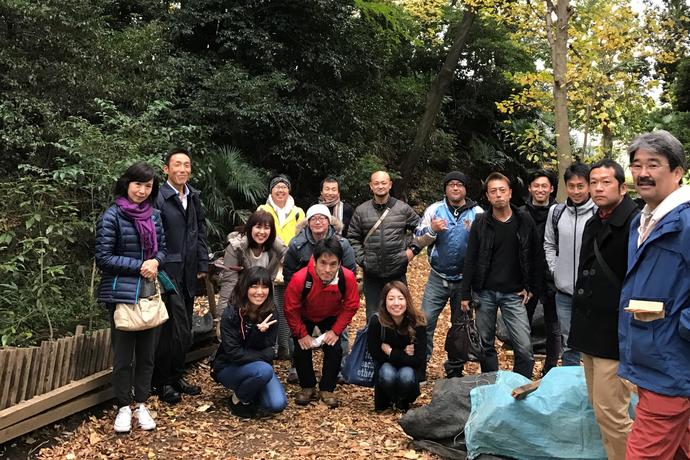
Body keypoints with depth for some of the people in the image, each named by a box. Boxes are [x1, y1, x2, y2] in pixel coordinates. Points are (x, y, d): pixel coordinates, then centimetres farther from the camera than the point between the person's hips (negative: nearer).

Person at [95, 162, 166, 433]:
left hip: (150, 291, 5)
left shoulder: (154, 215, 7)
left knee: (147, 352, 13)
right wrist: (140, 265, -15)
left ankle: (141, 405, 27)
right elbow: (103, 258, -10)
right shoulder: (112, 216, -8)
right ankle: (124, 407, 22)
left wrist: (155, 262, -9)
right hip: (122, 293, -5)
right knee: (123, 354, 6)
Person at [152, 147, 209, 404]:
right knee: (176, 330, -4)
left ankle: (176, 377, 28)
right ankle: (163, 382, 14)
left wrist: (203, 265, 10)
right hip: (169, 273, -7)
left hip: (189, 274, 7)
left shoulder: (193, 197, 10)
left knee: (184, 330, 14)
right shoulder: (158, 198, -12)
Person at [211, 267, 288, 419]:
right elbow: (233, 353, -23)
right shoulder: (231, 314, -20)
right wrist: (264, 356, -20)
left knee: (277, 405, -18)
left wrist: (261, 332, -28)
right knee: (264, 370, -34)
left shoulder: (270, 313, -7)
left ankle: (250, 391, 12)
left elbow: (269, 349, -9)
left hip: (259, 366, 4)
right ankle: (239, 400, -5)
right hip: (228, 367, -4)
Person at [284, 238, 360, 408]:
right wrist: (302, 334, -19)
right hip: (304, 317, -1)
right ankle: (308, 387, 13)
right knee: (301, 349, -11)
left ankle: (327, 389, 9)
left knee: (334, 349, -12)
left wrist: (336, 331, -21)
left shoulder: (348, 277, -35)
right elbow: (291, 309, -23)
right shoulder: (300, 279, -39)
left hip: (331, 317, 1)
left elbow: (350, 306, -18)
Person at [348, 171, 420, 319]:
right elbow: (353, 238, 8)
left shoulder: (403, 209, 1)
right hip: (371, 274, 1)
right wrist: (361, 259, -1)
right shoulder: (361, 211, 3)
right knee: (373, 317, 10)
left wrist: (413, 249, 0)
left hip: (397, 272, 0)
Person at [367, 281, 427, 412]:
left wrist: (391, 352, -21)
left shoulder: (417, 322, -22)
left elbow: (419, 360, -21)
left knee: (406, 376, -33)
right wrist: (403, 353, -19)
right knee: (387, 374, -33)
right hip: (386, 366, 0)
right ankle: (389, 399, 1)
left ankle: (404, 401, 2)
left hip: (410, 369, 0)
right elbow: (375, 354, -14)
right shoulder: (376, 322, -22)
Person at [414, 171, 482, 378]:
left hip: (465, 279, 1)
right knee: (425, 321, -6)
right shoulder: (434, 210, 1)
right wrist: (432, 230, -19)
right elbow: (419, 240, 0)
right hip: (438, 278, 0)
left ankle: (455, 370, 27)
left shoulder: (477, 213, 0)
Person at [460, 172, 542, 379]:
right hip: (485, 293, 1)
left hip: (514, 294, -1)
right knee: (486, 345, 9)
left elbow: (536, 257, 6)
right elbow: (470, 260, 0)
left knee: (524, 348, -6)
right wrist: (465, 294, -3)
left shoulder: (524, 221, 0)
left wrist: (532, 288, 2)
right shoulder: (480, 223, 0)